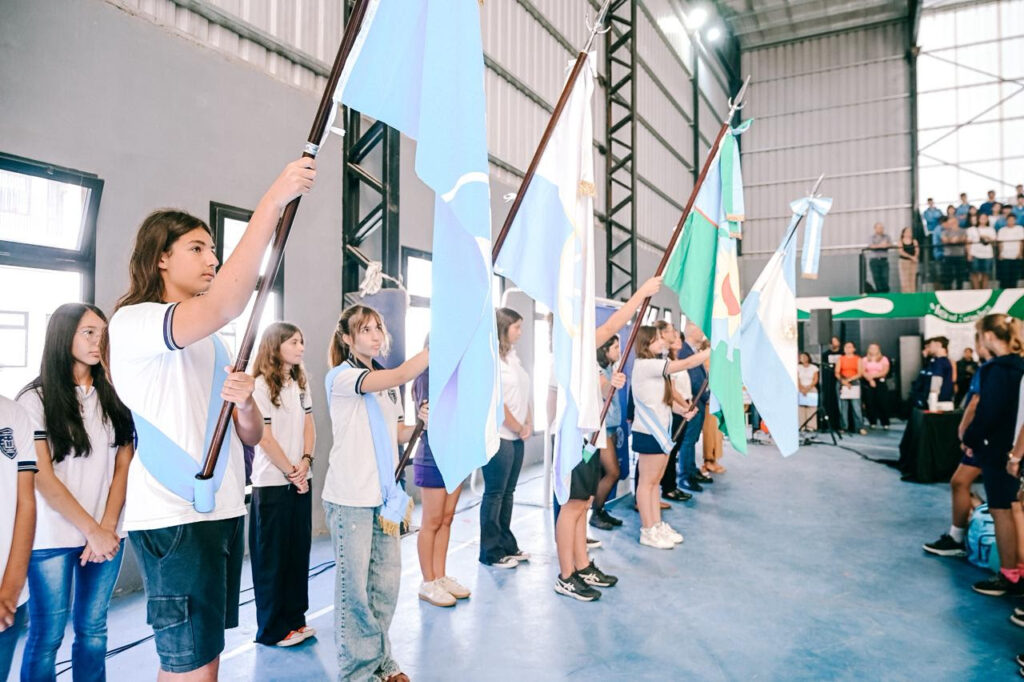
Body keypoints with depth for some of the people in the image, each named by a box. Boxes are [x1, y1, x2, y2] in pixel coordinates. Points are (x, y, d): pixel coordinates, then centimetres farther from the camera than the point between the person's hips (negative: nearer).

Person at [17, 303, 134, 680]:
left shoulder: (112, 397, 8)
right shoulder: (36, 399, -4)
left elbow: (123, 466, 5)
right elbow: (43, 478, -9)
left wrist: (107, 527, -6)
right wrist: (91, 531, -12)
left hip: (107, 535, 3)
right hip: (53, 537, -3)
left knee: (93, 631, 11)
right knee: (46, 636, 5)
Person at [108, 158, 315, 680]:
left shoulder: (210, 340, 18)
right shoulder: (132, 322, -8)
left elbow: (250, 436, 15)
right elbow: (225, 305, -31)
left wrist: (244, 402, -10)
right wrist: (273, 200, -28)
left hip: (223, 509, 8)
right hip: (172, 518, -8)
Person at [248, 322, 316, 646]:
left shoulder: (301, 383, 10)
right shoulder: (261, 385, -11)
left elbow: (309, 425, 9)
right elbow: (264, 437, -13)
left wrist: (305, 461, -5)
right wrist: (290, 471, -10)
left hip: (301, 480, 7)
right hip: (272, 482, -6)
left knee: (299, 550, 11)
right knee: (272, 556, 4)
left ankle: (294, 618, 25)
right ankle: (273, 628, 16)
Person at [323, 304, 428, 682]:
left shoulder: (387, 383, 13)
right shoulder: (340, 377, -10)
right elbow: (401, 375, -25)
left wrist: (421, 423, 0)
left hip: (385, 494, 7)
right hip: (351, 497, -7)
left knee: (387, 580, 13)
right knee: (354, 583, 2)